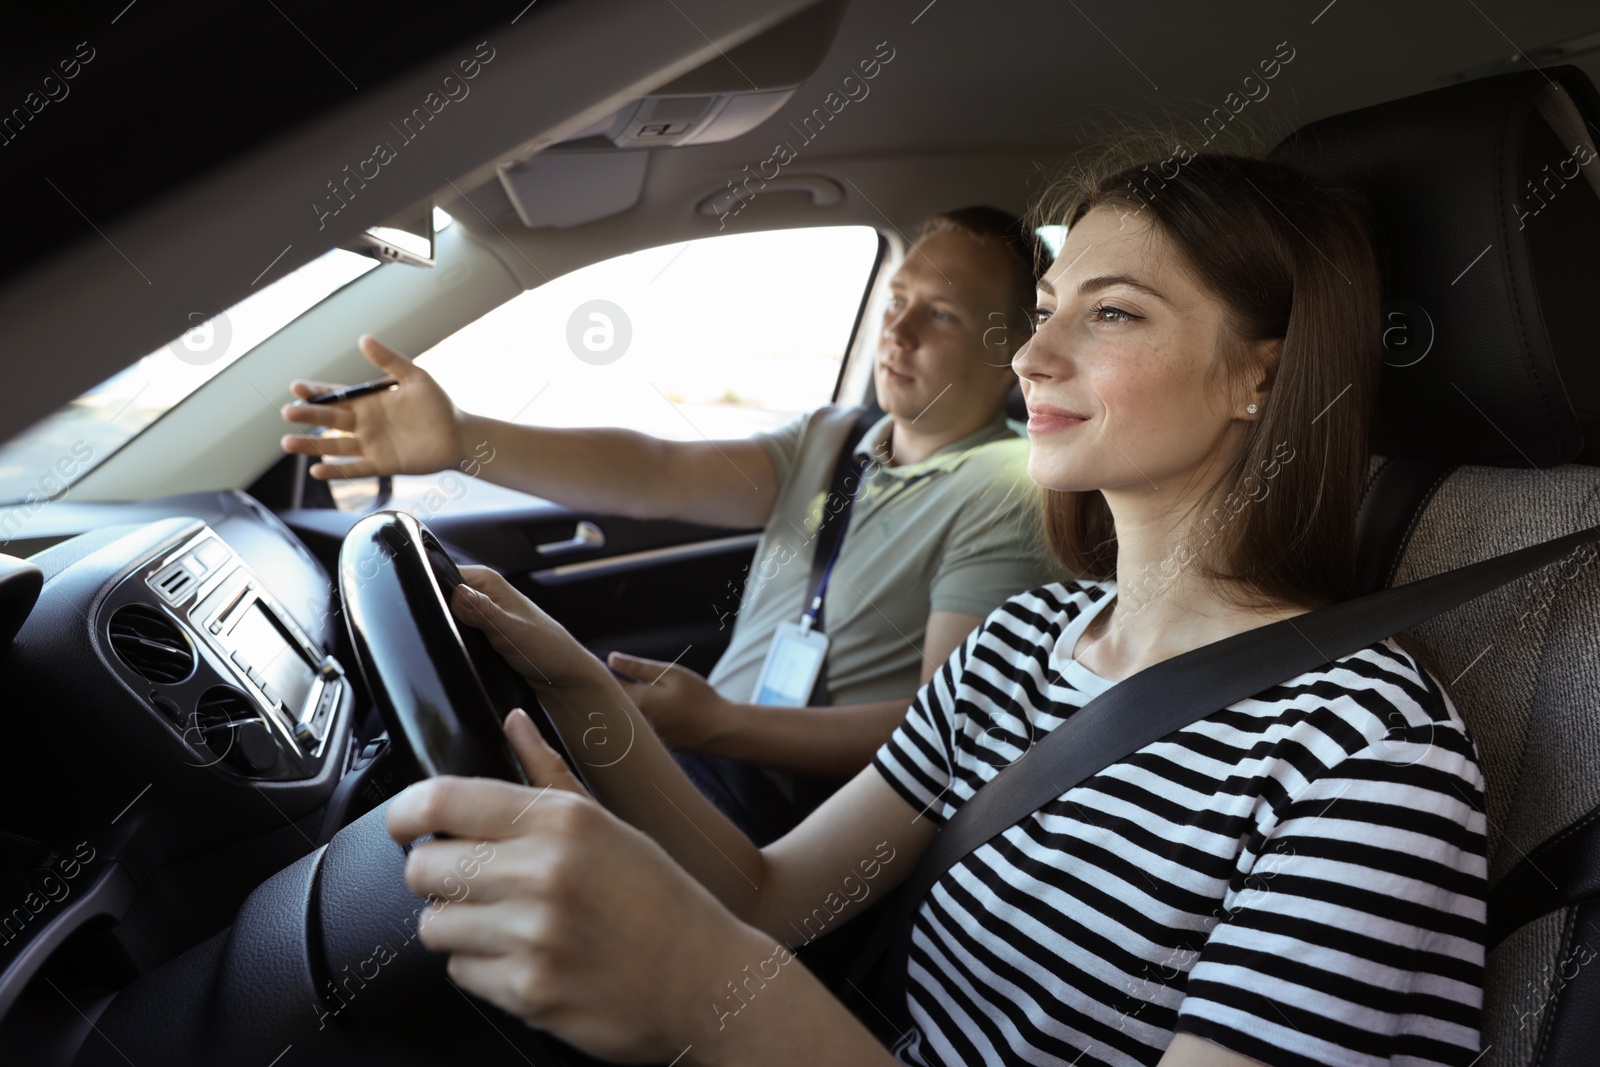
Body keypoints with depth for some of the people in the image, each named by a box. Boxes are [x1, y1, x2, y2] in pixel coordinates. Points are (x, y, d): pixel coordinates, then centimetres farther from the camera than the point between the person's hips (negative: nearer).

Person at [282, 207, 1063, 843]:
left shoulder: (1007, 495, -10)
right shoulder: (830, 441, 11)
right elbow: (660, 475, -4)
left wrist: (718, 725, -27)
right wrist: (463, 440, -17)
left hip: (791, 788, -7)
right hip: (707, 740, 7)